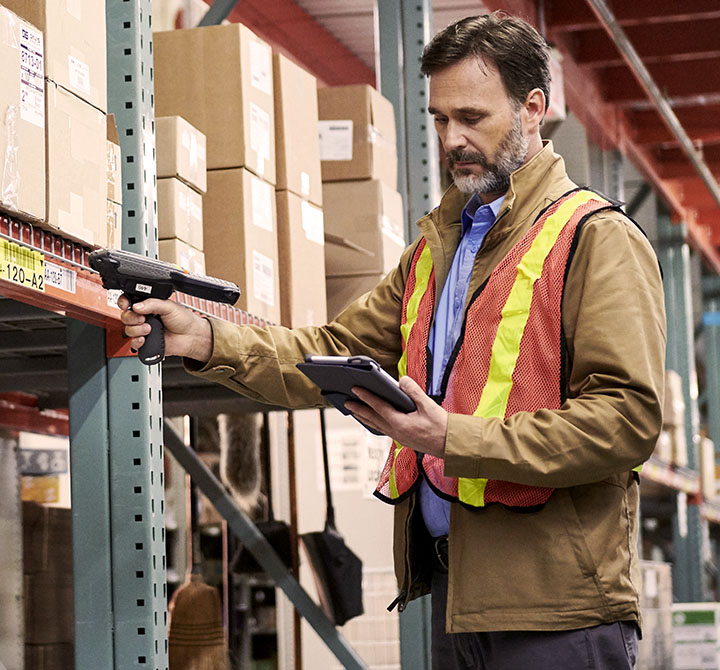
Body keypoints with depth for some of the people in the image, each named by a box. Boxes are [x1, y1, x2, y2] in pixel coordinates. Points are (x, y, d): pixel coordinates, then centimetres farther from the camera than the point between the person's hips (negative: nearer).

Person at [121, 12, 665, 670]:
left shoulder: (599, 239, -6)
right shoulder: (437, 246, 22)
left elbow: (628, 417, -16)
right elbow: (339, 350, 14)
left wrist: (452, 438, -22)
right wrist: (206, 340, -2)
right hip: (452, 584, 7)